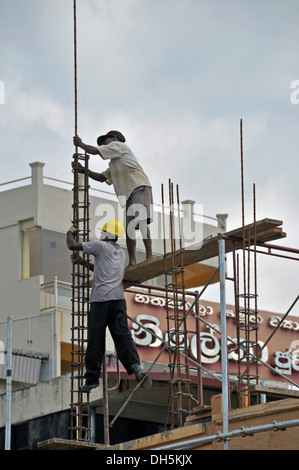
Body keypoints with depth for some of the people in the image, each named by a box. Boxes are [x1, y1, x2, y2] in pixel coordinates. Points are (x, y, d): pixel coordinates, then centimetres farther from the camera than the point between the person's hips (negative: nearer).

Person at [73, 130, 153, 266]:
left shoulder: (118, 145, 9)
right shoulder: (113, 164, 35)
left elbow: (95, 151, 2)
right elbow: (102, 178, 34)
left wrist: (80, 144, 18)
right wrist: (83, 170, 24)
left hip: (140, 187, -10)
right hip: (129, 194, 10)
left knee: (139, 219, -24)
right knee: (129, 227, 0)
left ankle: (149, 256, -33)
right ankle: (132, 261, -5)